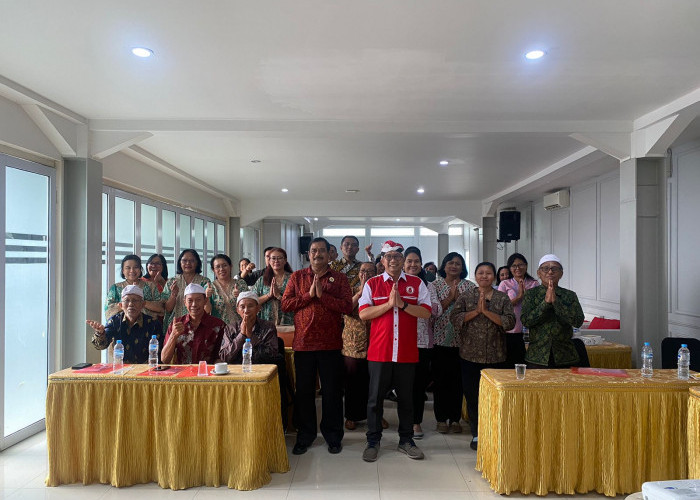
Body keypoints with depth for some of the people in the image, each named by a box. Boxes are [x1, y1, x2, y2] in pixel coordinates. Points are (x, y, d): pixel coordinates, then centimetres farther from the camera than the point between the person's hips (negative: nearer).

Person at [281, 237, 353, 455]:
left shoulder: (339, 278, 3)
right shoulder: (297, 277, 8)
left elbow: (347, 306, -9)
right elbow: (285, 304, -2)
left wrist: (322, 294, -16)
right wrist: (309, 295, -12)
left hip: (330, 344, -1)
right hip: (303, 343, 1)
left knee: (332, 391, 7)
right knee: (304, 391, 10)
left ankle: (333, 436, 23)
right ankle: (304, 436, 26)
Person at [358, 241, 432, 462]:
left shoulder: (417, 283, 5)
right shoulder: (372, 284, 3)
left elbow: (426, 312, -3)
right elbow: (363, 313, -6)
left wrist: (403, 304, -15)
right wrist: (389, 304, -15)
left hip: (407, 352, 1)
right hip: (379, 352, -1)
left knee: (406, 398, 13)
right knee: (375, 398, 7)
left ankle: (406, 440, 28)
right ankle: (373, 441, 21)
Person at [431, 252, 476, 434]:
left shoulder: (469, 286, 7)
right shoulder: (435, 285, 4)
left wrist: (458, 297, -12)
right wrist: (450, 297, -12)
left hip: (461, 340, 1)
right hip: (440, 338, -1)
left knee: (458, 379, 5)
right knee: (440, 379, 3)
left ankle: (455, 418, 17)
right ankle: (441, 419, 14)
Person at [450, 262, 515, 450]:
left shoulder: (503, 298, 5)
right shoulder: (466, 296, 5)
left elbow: (509, 322, -7)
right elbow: (455, 317, -6)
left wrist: (486, 311, -14)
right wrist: (476, 311, -14)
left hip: (494, 355, 0)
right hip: (470, 355, 0)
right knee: (472, 394, 5)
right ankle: (477, 434, 19)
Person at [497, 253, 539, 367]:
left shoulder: (534, 284, 9)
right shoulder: (505, 284, 6)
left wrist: (526, 294, -12)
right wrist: (519, 297, -11)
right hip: (509, 333, -1)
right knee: (508, 367, 3)